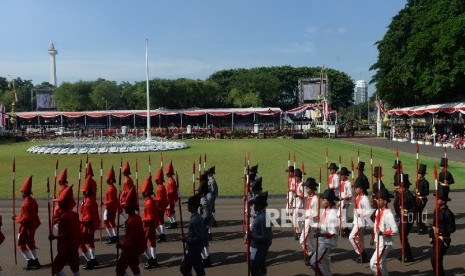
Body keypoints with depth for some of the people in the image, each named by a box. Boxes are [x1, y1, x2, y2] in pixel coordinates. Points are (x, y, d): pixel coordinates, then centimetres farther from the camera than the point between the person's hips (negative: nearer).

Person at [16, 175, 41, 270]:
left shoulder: (26, 203, -23)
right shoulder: (33, 201, 4)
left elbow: (26, 218, -24)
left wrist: (18, 219, -11)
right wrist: (20, 217, 12)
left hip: (26, 227, -9)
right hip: (32, 226, 9)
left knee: (22, 244, 4)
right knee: (31, 243, 18)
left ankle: (30, 262, 3)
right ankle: (35, 261, 22)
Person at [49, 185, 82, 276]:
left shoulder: (64, 216, -20)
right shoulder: (74, 214, 6)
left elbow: (69, 234, -25)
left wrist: (55, 237, -18)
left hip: (66, 248, -9)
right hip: (74, 247, 9)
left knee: (56, 267, 2)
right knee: (75, 268, 14)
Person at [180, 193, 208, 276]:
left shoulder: (196, 220, -25)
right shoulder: (195, 217, 4)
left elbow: (201, 238, -27)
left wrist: (187, 239, -21)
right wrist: (187, 238, 11)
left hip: (194, 250, -10)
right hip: (191, 249, 10)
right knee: (184, 268, 19)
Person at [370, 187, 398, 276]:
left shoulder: (388, 214, -21)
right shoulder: (377, 211, 4)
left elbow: (395, 230, -23)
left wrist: (383, 232, -27)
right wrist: (373, 238, 14)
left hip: (385, 243, -9)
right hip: (378, 242, 9)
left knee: (374, 263, -12)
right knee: (381, 262, 22)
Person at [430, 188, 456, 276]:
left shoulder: (448, 213, -17)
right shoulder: (437, 210, 6)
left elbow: (452, 229, -14)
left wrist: (440, 230, -23)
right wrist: (431, 236, 12)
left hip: (443, 240, -8)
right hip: (436, 239, 8)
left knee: (436, 259, -7)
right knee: (433, 258, 14)